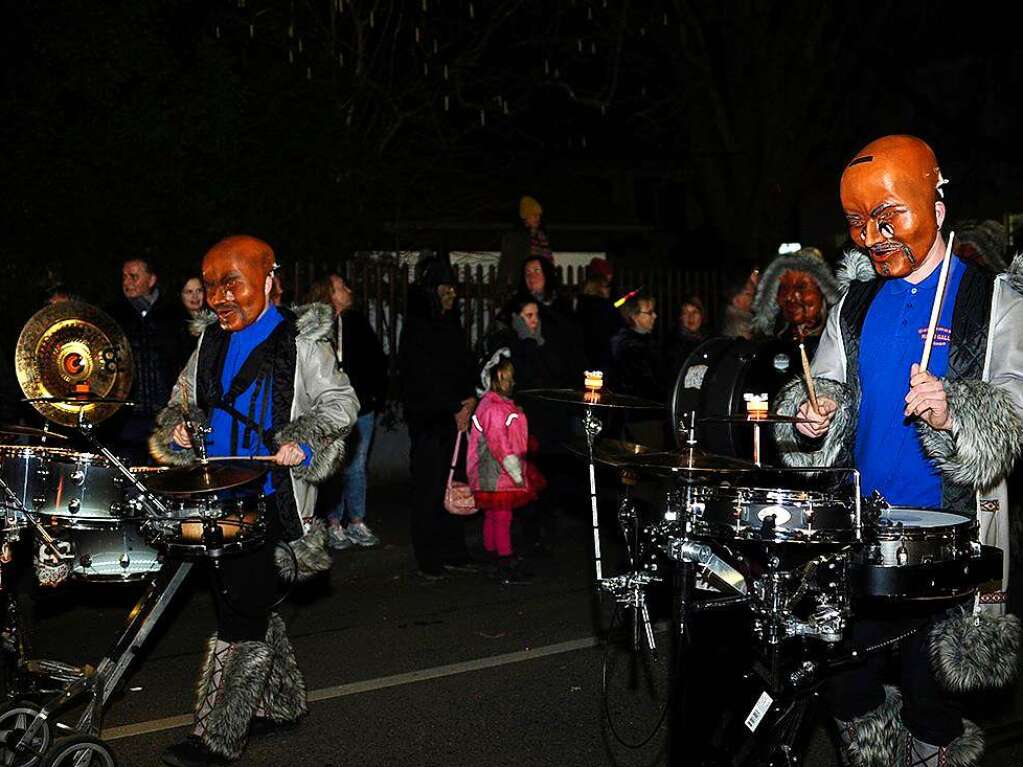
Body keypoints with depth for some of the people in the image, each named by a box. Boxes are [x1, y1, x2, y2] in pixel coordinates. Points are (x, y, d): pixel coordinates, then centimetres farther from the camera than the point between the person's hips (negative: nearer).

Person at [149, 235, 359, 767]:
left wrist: (302, 440, -20)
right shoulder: (211, 344, 13)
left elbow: (341, 403, -5)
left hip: (272, 498, -7)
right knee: (250, 604, 16)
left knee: (240, 611, -9)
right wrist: (177, 427, 1)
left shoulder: (298, 341, -6)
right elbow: (183, 400, 22)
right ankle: (280, 702, 32)